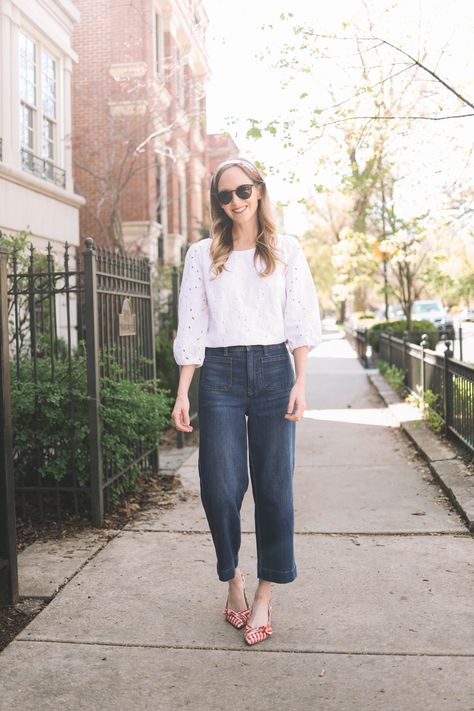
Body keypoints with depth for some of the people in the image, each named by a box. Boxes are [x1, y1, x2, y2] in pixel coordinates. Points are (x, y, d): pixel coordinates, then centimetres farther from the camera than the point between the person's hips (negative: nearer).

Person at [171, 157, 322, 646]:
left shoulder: (286, 250, 7)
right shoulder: (202, 255, 8)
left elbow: (302, 320, 5)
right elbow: (190, 327, 5)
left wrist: (300, 383, -4)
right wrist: (182, 394, -1)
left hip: (273, 370, 0)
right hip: (219, 373, 0)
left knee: (274, 486, 0)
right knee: (220, 486, -4)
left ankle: (265, 593, 13)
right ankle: (232, 577, 21)